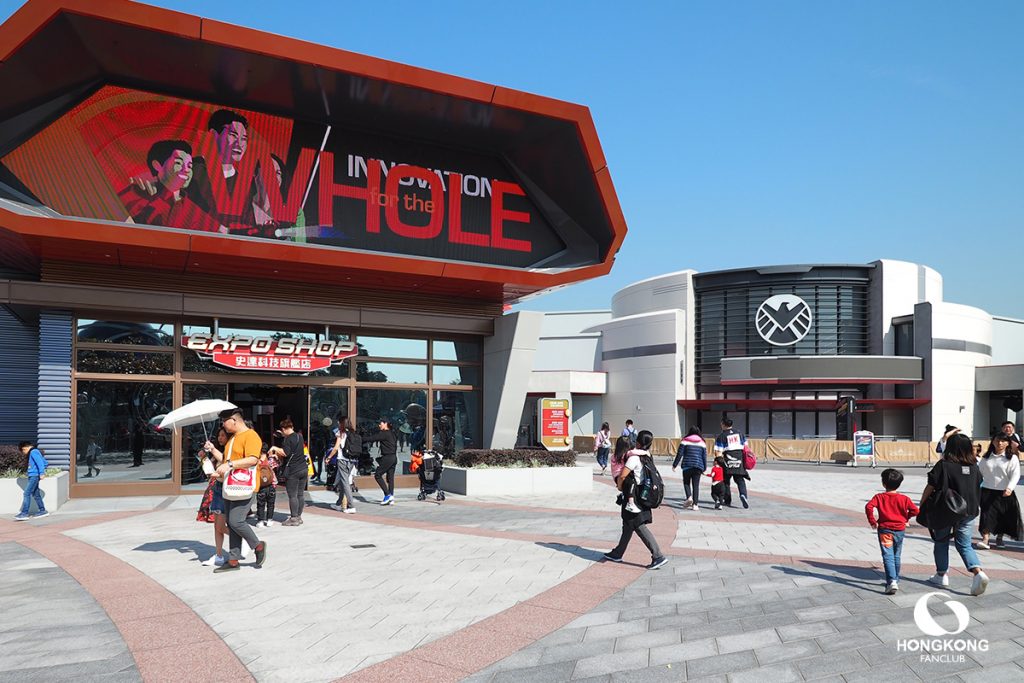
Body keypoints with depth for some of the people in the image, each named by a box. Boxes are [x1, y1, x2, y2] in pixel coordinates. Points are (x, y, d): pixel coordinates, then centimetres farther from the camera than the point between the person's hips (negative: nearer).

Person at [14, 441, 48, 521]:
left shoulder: (34, 452, -10)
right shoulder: (33, 453, 21)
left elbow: (40, 462, -22)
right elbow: (45, 463, 25)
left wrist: (41, 473, -26)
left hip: (34, 476, -10)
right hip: (33, 476, 10)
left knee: (27, 494, -13)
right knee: (35, 494, 13)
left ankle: (24, 513, -15)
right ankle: (42, 511, 19)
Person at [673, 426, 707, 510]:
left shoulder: (685, 441, 3)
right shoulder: (702, 443, 11)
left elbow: (679, 454, 0)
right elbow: (704, 457, 10)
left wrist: (674, 465, 6)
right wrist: (704, 468, 17)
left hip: (687, 465, -2)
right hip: (698, 466, 2)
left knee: (686, 482, 13)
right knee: (696, 485, 3)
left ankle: (689, 497, -11)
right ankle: (694, 504, -1)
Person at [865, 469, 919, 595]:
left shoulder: (879, 497, -7)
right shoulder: (904, 498, 0)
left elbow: (869, 507, -20)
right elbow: (915, 510, -6)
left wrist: (872, 521, -8)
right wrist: (905, 518, 12)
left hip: (885, 530, -3)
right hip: (900, 531, 3)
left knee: (888, 556, -7)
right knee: (896, 557, 19)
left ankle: (891, 581, -23)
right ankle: (895, 580, 30)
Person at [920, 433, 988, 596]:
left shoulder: (944, 465, -14)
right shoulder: (973, 466, 0)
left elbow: (930, 487, -12)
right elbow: (978, 487, 9)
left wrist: (921, 505, -2)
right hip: (968, 511, 4)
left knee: (941, 542, 14)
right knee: (964, 544, 11)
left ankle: (942, 575, 21)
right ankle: (978, 572, -10)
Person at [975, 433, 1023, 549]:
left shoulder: (1012, 458, -4)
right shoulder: (986, 458, 7)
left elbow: (1015, 474, -14)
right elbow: (979, 473, 11)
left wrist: (1009, 488, -27)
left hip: (1005, 493, -1)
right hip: (987, 492, 1)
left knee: (1004, 517, 9)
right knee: (987, 514, -8)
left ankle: (999, 538, 28)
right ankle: (985, 540, -13)